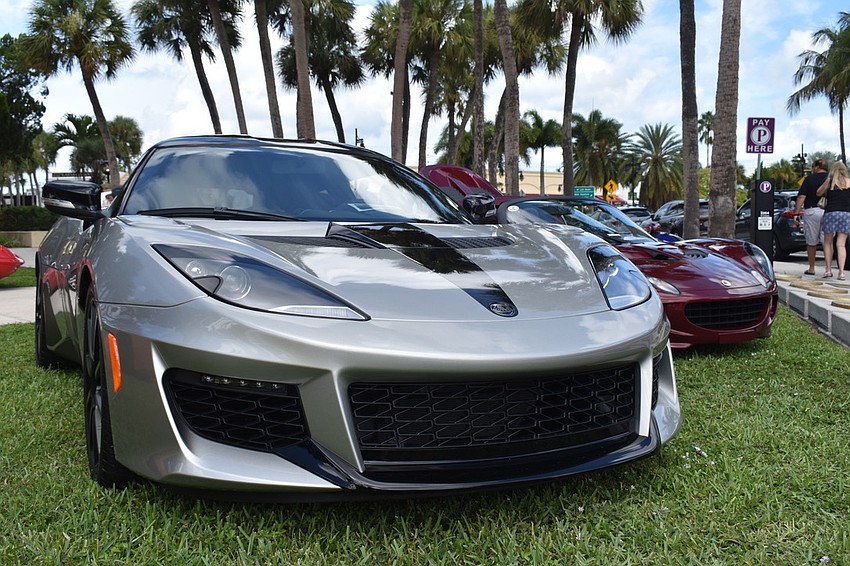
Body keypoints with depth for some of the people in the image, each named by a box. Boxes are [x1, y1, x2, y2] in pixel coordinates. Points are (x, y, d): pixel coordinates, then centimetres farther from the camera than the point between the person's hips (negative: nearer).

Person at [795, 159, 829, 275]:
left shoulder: (810, 178, 2)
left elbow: (801, 197, -4)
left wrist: (797, 211, -1)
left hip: (811, 212, -1)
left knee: (811, 242, 8)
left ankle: (811, 268, 15)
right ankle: (828, 268, -6)